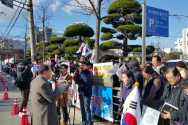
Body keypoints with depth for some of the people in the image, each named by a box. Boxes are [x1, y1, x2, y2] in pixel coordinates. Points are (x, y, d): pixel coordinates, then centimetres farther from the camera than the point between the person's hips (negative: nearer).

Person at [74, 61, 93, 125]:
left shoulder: (89, 72, -8)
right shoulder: (80, 73, 12)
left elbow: (87, 80, -26)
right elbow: (77, 82, 14)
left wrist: (81, 73, -21)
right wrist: (75, 76, -4)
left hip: (86, 93, -7)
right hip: (81, 93, 7)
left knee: (87, 109, -4)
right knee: (82, 108, 13)